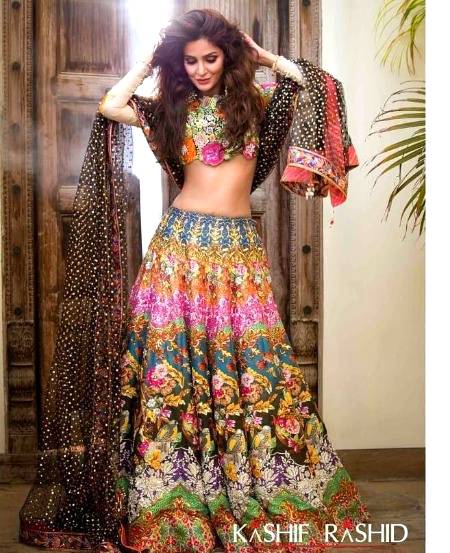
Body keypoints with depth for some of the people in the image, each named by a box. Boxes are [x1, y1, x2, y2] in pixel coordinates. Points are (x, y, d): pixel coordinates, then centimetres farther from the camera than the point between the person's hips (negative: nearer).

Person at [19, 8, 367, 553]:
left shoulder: (254, 100, 9)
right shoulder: (169, 108, 8)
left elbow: (315, 81, -2)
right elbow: (109, 106, -5)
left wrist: (260, 55, 6)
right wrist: (150, 61, 6)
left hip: (241, 247, 1)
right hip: (182, 241, -1)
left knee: (250, 365, 2)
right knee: (175, 360, -1)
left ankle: (258, 490, 16)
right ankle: (170, 499, 9)